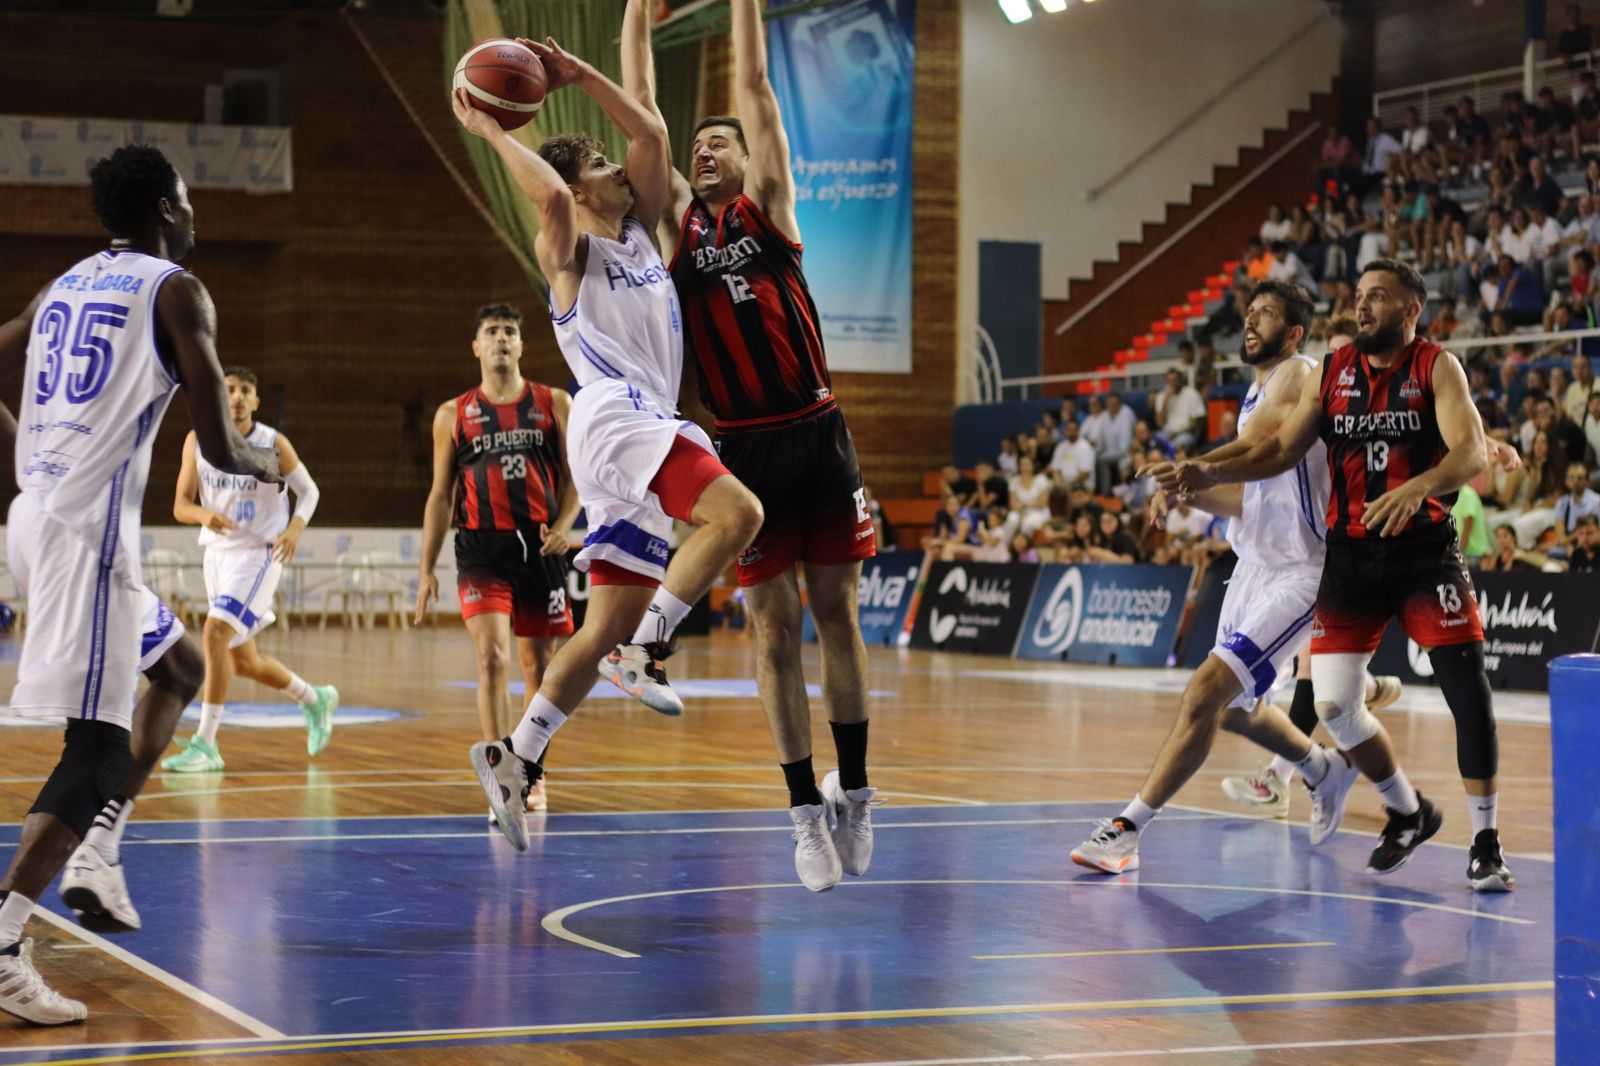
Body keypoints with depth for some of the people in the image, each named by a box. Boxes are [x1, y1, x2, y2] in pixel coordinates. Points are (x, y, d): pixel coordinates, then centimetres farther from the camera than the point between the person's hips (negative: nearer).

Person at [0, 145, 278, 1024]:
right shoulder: (177, 291, -3)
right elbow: (217, 447, -8)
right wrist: (268, 467, 14)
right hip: (91, 523, -8)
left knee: (168, 668, 29)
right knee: (99, 749, -11)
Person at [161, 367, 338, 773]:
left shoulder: (274, 444, -9)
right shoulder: (197, 441, -1)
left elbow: (308, 490, 3)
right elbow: (181, 506, 1)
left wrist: (296, 527, -17)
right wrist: (204, 514, -22)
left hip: (259, 553, -5)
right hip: (217, 552, 5)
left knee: (215, 633, -24)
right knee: (243, 661, 13)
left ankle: (205, 745, -20)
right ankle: (316, 700, 40)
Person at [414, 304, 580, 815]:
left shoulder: (554, 404, 9)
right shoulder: (453, 414, 9)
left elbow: (573, 478, 10)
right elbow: (441, 495, 11)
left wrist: (563, 524, -10)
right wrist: (426, 568, 6)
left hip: (540, 547, 1)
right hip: (482, 548, -1)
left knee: (538, 667, 8)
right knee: (493, 661, -16)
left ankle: (533, 774, 26)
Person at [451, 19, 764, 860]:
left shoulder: (639, 233, 22)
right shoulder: (568, 248, 2)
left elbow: (652, 133, 20)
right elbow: (551, 198, -21)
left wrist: (580, 75, 21)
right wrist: (491, 132, -11)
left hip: (649, 429, 8)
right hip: (613, 419, -8)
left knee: (606, 626, 5)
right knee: (736, 512, -29)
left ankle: (516, 757, 6)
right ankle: (646, 650, -22)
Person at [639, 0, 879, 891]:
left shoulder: (768, 207, 6)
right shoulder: (676, 224, 11)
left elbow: (755, 82, 3)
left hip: (816, 436, -2)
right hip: (744, 448, 2)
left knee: (837, 615, 4)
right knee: (776, 629, 2)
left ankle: (855, 788, 15)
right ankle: (807, 810, 6)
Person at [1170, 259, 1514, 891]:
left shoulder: (1435, 367, -6)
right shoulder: (1331, 374, 7)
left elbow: (1472, 454, -20)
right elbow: (1281, 451, 10)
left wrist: (1414, 489, -38)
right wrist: (1212, 472, -6)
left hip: (1425, 548, -4)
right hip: (1351, 554, 4)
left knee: (1468, 690, -11)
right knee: (1333, 706, -2)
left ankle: (1485, 844, 2)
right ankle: (1409, 813, 22)